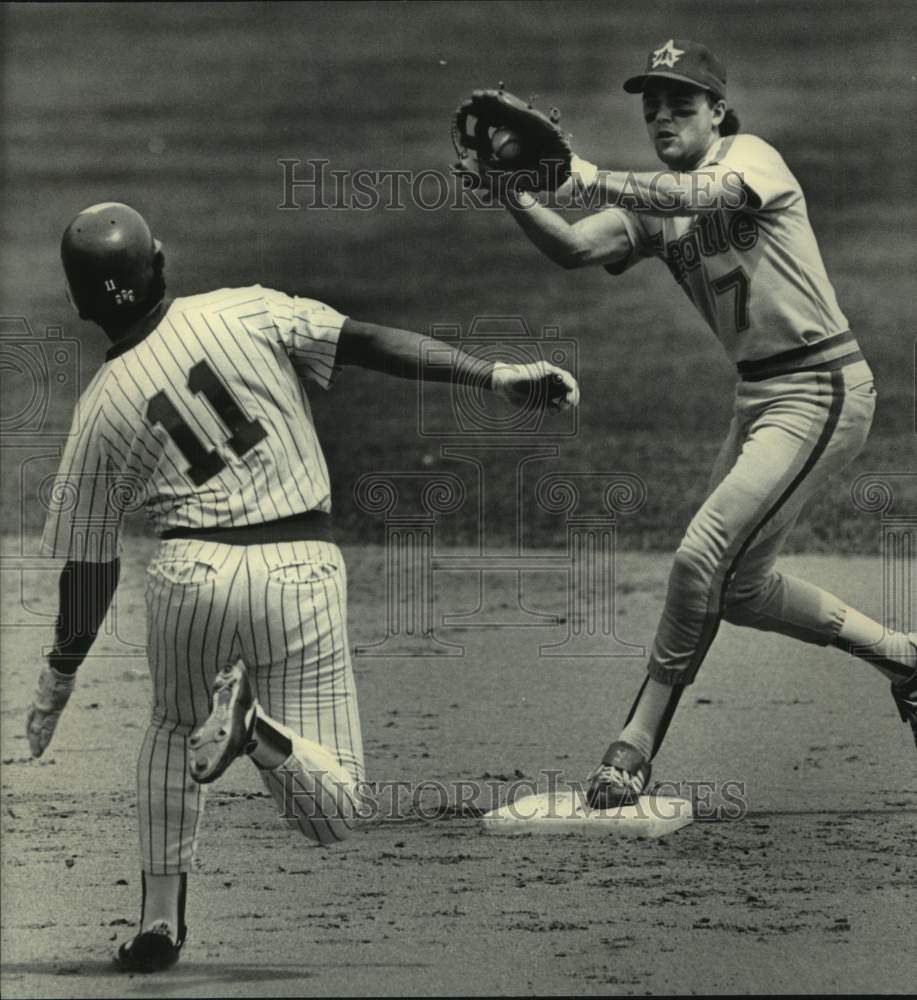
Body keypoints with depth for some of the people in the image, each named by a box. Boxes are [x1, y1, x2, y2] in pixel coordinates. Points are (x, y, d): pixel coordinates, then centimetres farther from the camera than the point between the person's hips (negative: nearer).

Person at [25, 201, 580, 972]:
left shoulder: (101, 410, 7)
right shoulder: (244, 314, 4)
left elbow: (89, 567, 11)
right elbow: (370, 343, -4)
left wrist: (59, 678, 23)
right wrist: (494, 376, -4)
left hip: (191, 573, 1)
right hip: (300, 569, -1)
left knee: (175, 728, 33)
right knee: (331, 814, 3)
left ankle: (160, 920, 22)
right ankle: (258, 730, -28)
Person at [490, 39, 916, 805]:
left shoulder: (753, 158, -11)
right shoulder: (657, 201, 9)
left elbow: (701, 195, -35)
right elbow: (574, 249, -7)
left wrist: (596, 181, -44)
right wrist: (511, 195, -25)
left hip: (822, 390, -9)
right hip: (760, 395, 9)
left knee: (704, 556, -17)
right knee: (739, 585, 12)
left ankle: (638, 747, -12)